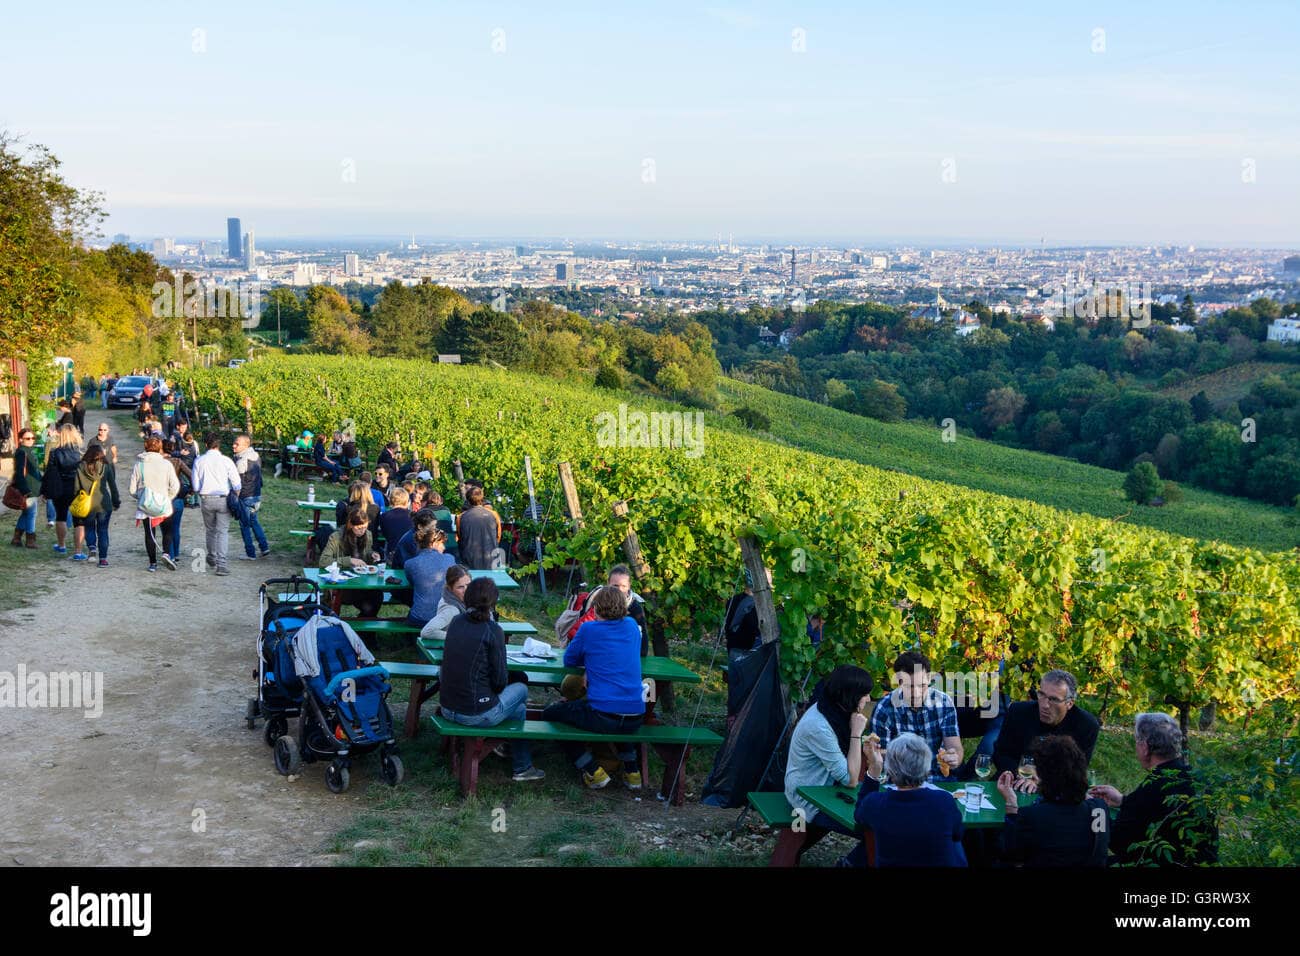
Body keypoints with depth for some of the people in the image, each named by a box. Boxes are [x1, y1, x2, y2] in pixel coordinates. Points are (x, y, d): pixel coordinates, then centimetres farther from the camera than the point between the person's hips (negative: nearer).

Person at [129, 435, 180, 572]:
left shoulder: (139, 465, -4)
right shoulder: (166, 464, -8)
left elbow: (131, 489, -3)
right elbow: (175, 486, -8)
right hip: (164, 506, -1)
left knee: (149, 534, 11)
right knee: (168, 531, 14)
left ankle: (153, 563, 11)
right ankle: (166, 553, -8)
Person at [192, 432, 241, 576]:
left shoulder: (199, 461, -1)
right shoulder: (226, 461, -7)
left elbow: (196, 486, 1)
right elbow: (237, 484, -6)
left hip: (206, 499, 2)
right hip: (223, 499, -2)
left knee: (210, 530, 21)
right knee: (223, 532, -2)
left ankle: (212, 558, 37)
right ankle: (222, 564, -12)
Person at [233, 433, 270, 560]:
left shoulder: (241, 461, -20)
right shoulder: (256, 457, 7)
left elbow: (237, 482, -17)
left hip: (245, 497, -8)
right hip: (257, 494, 8)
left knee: (245, 525, 3)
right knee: (254, 522, 20)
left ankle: (250, 554, 7)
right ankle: (265, 548, 17)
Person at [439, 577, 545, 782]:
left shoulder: (456, 622, 3)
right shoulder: (492, 630, -16)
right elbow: (499, 680, -12)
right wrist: (497, 687, 10)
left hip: (447, 709, 6)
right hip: (477, 715, -6)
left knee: (518, 708, 27)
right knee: (521, 689, 23)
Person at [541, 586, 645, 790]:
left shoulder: (589, 629, -4)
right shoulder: (632, 626, 10)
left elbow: (569, 661, 10)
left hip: (602, 717, -6)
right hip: (635, 719, 6)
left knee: (550, 714, 18)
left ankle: (592, 770, 9)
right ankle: (632, 770, 33)